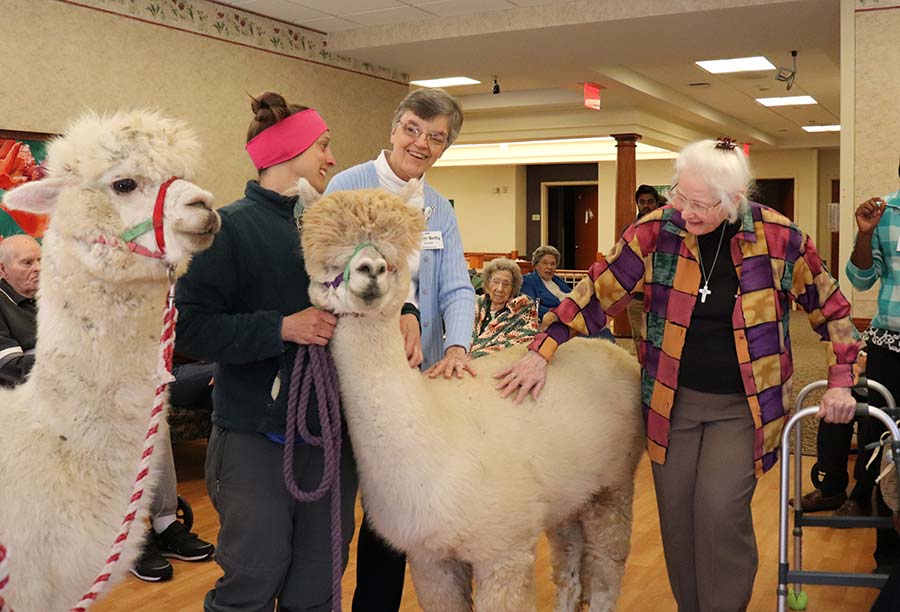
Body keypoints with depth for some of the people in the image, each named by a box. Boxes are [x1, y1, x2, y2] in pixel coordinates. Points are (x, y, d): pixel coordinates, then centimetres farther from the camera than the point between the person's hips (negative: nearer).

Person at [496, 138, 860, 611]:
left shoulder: (778, 237, -10)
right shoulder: (655, 231, -9)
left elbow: (831, 308, 4)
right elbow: (597, 294, -8)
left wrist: (840, 381, 1)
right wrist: (542, 351, -16)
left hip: (742, 406, -1)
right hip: (672, 400, 2)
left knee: (720, 511, -13)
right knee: (676, 515, 8)